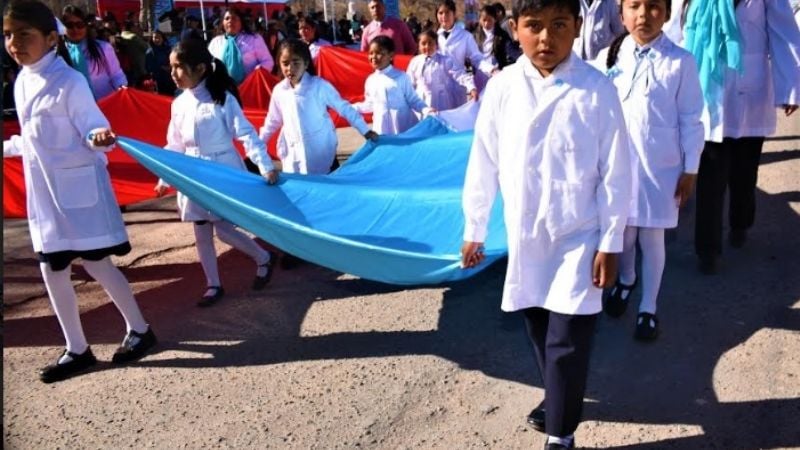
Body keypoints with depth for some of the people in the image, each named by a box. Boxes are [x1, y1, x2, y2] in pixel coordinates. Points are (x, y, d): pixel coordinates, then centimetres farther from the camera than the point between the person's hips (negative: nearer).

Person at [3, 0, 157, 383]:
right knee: (52, 270, 9)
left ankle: (139, 329, 20)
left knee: (95, 263, 0)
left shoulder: (69, 81, -15)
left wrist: (100, 138, -38)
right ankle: (77, 350, 22)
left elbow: (91, 127, -16)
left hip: (78, 189, -8)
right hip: (44, 192, 8)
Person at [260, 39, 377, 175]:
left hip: (322, 154, -3)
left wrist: (365, 131, -6)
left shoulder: (320, 86, -11)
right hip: (293, 156, 3)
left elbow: (344, 108, -5)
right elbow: (272, 120, 15)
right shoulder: (278, 90, 1)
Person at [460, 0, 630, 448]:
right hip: (525, 238, 3)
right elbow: (484, 164, 3)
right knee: (539, 331, 18)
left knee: (567, 341, -1)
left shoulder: (597, 90, -12)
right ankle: (558, 398, 43)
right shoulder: (502, 88, -5)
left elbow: (615, 174, -7)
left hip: (578, 239, -3)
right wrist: (474, 230, 7)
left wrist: (610, 243, -6)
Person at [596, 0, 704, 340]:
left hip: (660, 167, -2)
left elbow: (691, 120, -4)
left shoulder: (680, 61, -9)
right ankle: (626, 279, 46)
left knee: (652, 238, 9)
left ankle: (648, 307, 26)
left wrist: (690, 169, -2)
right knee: (623, 232, 16)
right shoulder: (609, 57, -2)